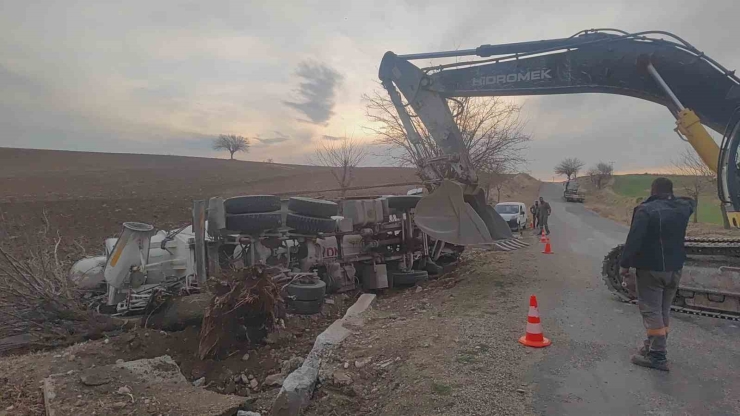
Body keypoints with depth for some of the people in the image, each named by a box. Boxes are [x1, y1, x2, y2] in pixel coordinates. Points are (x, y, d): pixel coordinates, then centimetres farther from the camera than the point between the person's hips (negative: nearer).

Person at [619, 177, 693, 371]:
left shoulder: (645, 210, -17)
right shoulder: (682, 208, 5)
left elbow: (633, 240, -22)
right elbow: (690, 202, 33)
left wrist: (624, 265, -15)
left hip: (650, 269, -7)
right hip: (674, 269, 7)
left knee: (651, 311, -4)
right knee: (662, 312, 16)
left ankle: (657, 356, -5)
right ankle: (654, 347, 26)